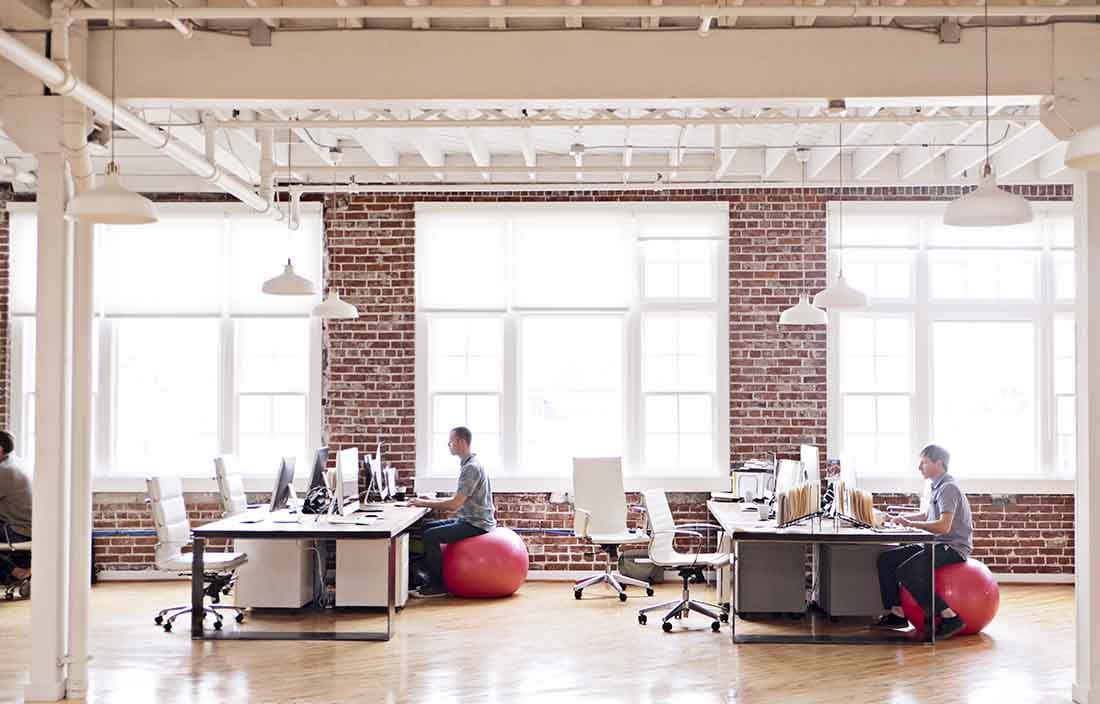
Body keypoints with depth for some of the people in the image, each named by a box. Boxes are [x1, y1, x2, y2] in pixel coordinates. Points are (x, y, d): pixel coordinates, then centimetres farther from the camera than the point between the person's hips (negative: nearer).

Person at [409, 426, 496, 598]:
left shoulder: (471, 468, -20)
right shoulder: (468, 465, 14)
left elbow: (455, 504, -23)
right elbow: (460, 500, 21)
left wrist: (425, 504, -14)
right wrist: (433, 500, 11)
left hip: (476, 524, -11)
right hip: (468, 519, 11)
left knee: (431, 536, -18)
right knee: (427, 527, 11)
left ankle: (437, 586, -9)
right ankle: (432, 578, 14)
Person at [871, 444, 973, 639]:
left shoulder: (948, 488, -15)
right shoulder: (937, 487, 16)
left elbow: (944, 526, -27)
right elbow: (926, 516, 31)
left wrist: (910, 524, -22)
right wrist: (900, 517, 17)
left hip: (954, 548, -10)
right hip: (937, 544, 10)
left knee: (906, 571, -28)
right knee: (886, 559, 3)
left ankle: (950, 617, -23)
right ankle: (897, 613, 6)